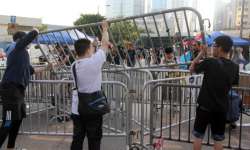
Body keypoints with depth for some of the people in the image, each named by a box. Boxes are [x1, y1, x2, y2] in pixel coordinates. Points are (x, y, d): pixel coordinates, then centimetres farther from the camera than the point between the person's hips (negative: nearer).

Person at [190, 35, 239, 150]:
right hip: (222, 108, 4)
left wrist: (201, 53, 3)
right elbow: (234, 84, 12)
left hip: (205, 106, -4)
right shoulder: (234, 67, -2)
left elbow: (192, 69, -1)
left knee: (198, 136, 12)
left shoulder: (210, 62, -16)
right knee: (218, 139, 14)